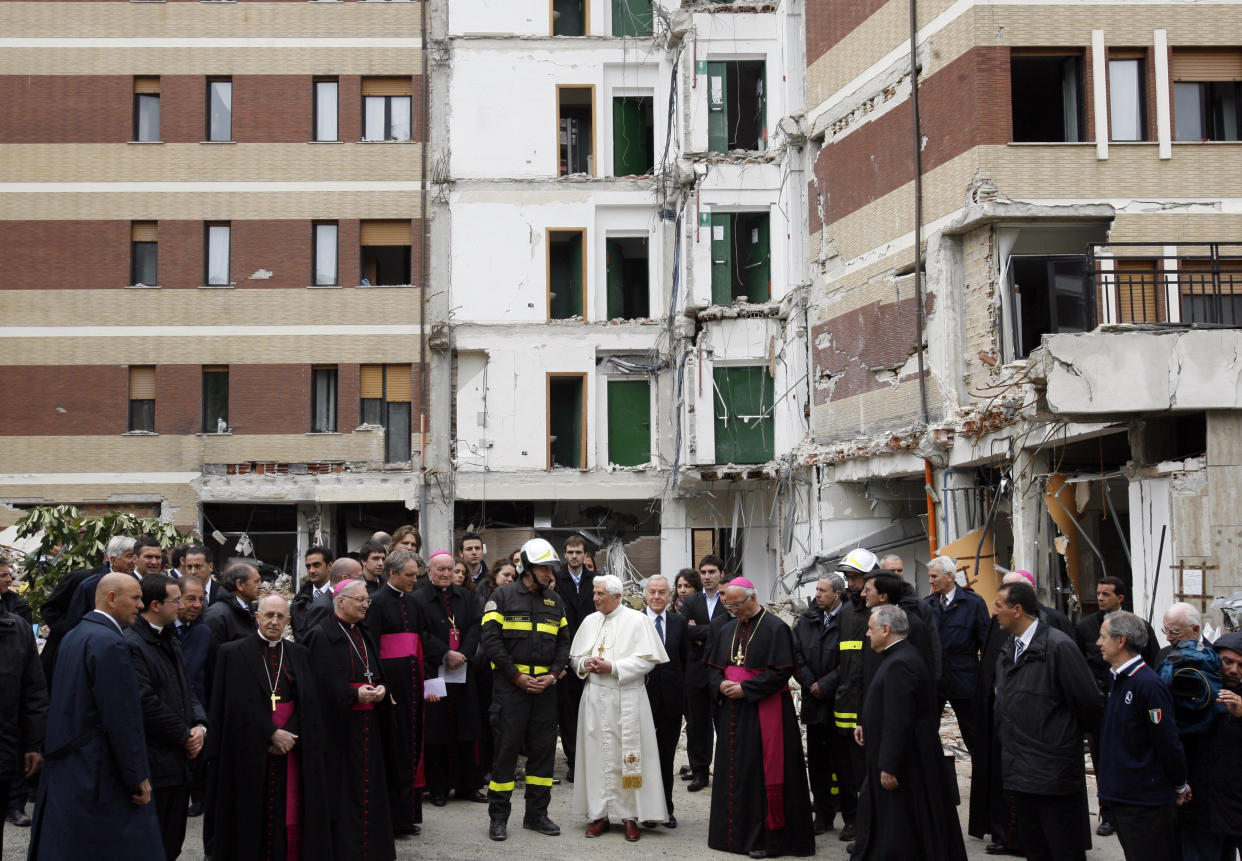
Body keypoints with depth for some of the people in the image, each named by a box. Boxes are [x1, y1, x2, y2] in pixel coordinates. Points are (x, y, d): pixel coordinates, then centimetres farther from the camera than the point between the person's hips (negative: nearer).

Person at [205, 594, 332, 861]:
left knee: (292, 817, -1)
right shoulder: (232, 653, 0)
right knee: (253, 821, 0)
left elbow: (310, 703, 5)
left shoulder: (300, 654, 11)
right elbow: (237, 705, -7)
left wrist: (291, 735, -9)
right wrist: (271, 734, -12)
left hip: (292, 749, 2)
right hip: (250, 751, -2)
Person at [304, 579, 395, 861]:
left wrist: (380, 688, -2)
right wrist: (355, 695, -19)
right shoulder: (321, 635, -9)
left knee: (369, 784, 8)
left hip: (368, 725, 7)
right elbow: (322, 682, -15)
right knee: (343, 788, -2)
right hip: (338, 723, -7)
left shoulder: (364, 634, 15)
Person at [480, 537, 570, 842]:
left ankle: (536, 814, 18)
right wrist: (517, 677, -13)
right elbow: (491, 639, -9)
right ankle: (498, 816, 7)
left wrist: (553, 675, -5)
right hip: (509, 683, -5)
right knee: (506, 746, -2)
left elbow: (564, 642, 12)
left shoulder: (555, 601, 12)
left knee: (543, 748, 7)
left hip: (544, 685, 5)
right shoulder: (503, 596, -4)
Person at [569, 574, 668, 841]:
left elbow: (647, 659, -9)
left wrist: (613, 668, -15)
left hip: (626, 699, -4)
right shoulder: (590, 621, 12)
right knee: (597, 753, 4)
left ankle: (630, 815, 5)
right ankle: (599, 814, 10)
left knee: (626, 754, -2)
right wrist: (585, 663, -6)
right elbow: (575, 656, 17)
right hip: (595, 697, 4)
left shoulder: (637, 621, -3)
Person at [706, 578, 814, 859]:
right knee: (732, 772, 10)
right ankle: (734, 831, 20)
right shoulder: (728, 630, 12)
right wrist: (721, 683, -5)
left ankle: (764, 837, 2)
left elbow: (781, 671, -14)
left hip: (763, 714, -7)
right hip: (732, 714, 7)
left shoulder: (775, 629, -9)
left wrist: (745, 689, -17)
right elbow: (712, 666, 18)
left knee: (760, 773, -5)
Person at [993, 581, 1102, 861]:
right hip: (1020, 772, 8)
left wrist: (1071, 734, 2)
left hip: (1055, 773, -8)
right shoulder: (1007, 652, 12)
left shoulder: (1058, 646, -15)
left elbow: (1090, 704, -13)